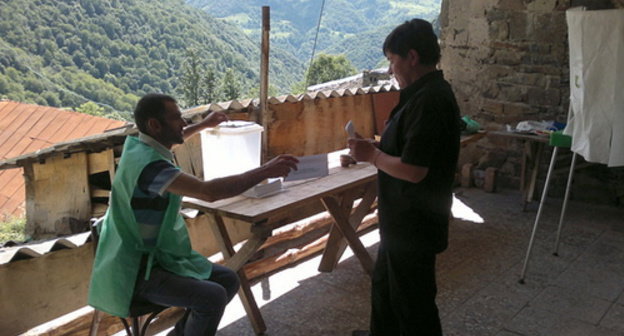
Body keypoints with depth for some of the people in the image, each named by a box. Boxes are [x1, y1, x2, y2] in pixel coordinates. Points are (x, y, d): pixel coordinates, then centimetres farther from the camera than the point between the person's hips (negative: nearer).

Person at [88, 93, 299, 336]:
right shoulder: (148, 163, -27)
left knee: (228, 280, 8)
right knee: (213, 296, -26)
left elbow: (165, 142, 29)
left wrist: (204, 125, 33)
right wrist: (265, 171, -33)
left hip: (156, 254, 10)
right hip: (137, 272, -10)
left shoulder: (137, 145, 3)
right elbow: (208, 191, -37)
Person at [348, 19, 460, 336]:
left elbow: (413, 170, -29)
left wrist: (372, 155, -15)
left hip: (414, 223, -11)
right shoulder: (429, 93, 7)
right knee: (384, 283, 27)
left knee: (412, 299, 7)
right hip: (403, 218, 11)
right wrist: (376, 147, 5)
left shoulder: (429, 101, -25)